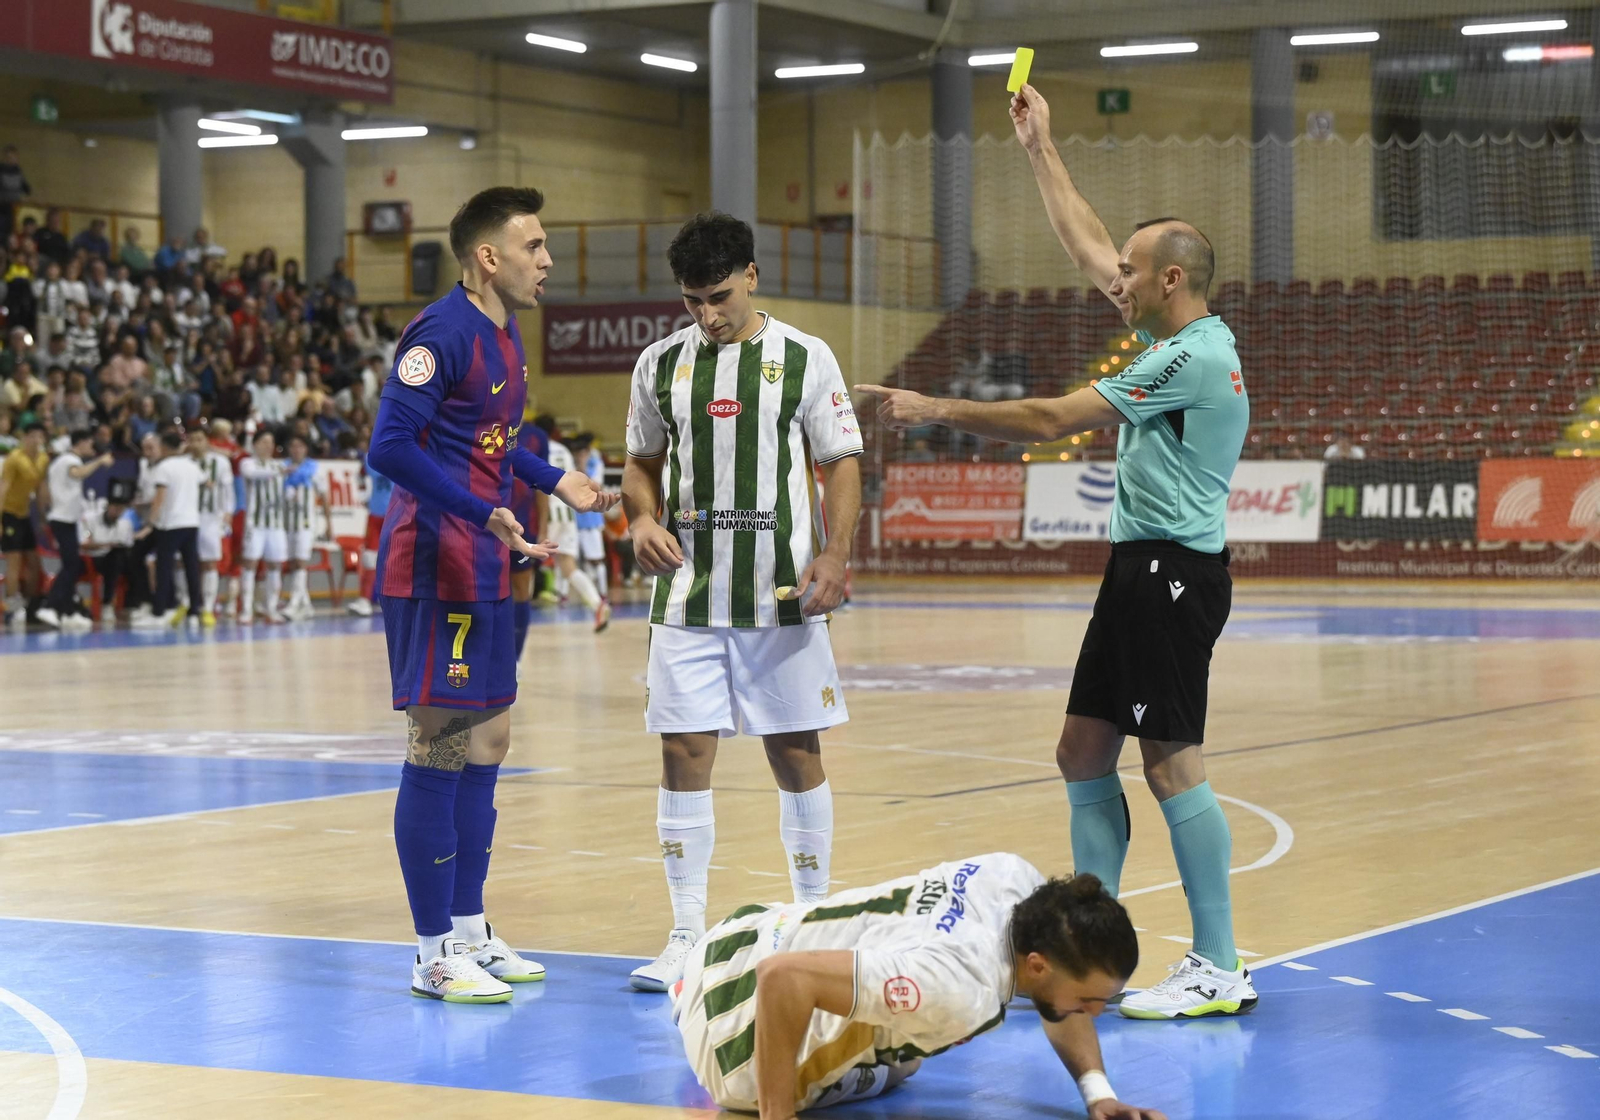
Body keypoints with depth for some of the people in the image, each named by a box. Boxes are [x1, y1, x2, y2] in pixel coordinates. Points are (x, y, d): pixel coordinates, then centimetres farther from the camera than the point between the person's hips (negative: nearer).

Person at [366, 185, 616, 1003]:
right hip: (433, 570, -10)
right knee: (440, 748, -5)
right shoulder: (442, 332, -15)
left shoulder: (504, 337, 15)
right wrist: (486, 514, -28)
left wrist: (559, 483, 19)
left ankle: (469, 931, 23)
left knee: (486, 741, 13)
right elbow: (389, 446, -23)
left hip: (484, 573, 10)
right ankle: (433, 955, 1)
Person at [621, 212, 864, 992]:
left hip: (781, 592, -2)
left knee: (796, 752, 4)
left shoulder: (804, 359, -1)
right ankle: (687, 935, 7)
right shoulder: (660, 364, 7)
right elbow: (642, 463, 16)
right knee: (685, 753, -1)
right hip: (688, 593, 2)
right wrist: (643, 518, -5)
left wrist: (835, 555, -15)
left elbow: (841, 464, 0)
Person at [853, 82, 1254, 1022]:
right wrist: (1041, 149, 27)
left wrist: (937, 411, -10)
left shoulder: (1192, 358, -17)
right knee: (1085, 751, 11)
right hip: (1143, 571, 10)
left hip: (1175, 574, -10)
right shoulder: (1187, 341, 12)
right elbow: (1089, 249, 24)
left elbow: (1049, 421, -17)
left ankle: (1220, 970, -5)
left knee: (1173, 764, -9)